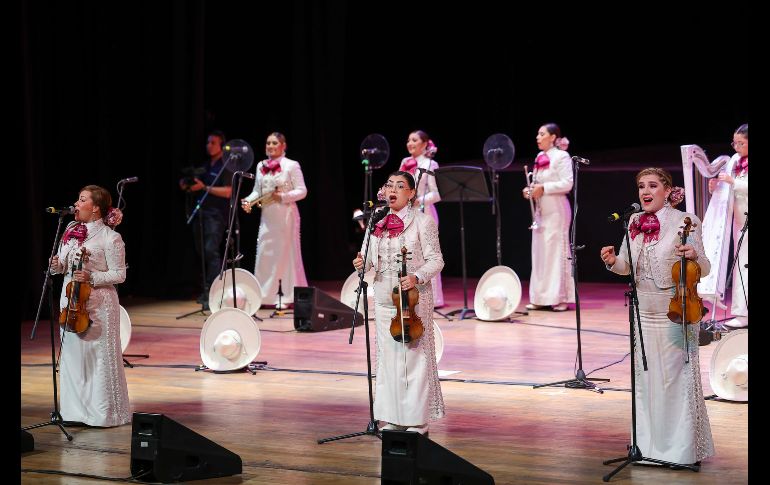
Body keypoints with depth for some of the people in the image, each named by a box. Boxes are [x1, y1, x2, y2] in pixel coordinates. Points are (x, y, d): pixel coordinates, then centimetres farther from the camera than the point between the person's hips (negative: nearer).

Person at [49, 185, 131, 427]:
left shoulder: (110, 238, -10)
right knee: (71, 354, 10)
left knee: (99, 357, -1)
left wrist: (91, 278, -22)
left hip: (98, 304, -7)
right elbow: (64, 264, 17)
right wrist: (57, 266, -6)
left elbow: (119, 274, -10)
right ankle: (76, 410, 20)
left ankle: (103, 412, 8)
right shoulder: (71, 230, 10)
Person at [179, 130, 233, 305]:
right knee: (202, 251, 8)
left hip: (216, 214, -8)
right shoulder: (205, 166, 20)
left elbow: (227, 192, -13)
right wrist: (188, 188, 6)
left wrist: (204, 187, -17)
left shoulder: (226, 166, -4)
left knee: (211, 250, -18)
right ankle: (206, 291, 15)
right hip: (201, 212, 8)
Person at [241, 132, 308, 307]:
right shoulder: (261, 166, 11)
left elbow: (302, 191, -6)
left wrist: (283, 196, -19)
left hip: (286, 215, -5)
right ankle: (267, 295, 10)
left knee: (286, 253, 0)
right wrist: (248, 200, -4)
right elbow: (257, 191, 15)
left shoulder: (291, 166, -4)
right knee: (264, 254, 3)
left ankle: (288, 296, 7)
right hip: (267, 216, 5)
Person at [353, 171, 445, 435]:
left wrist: (417, 277, -22)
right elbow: (371, 258, 14)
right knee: (388, 356, 8)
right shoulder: (378, 222, 9)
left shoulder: (422, 221, -5)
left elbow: (436, 260, -5)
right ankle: (394, 418, 17)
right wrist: (362, 263, -10)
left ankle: (418, 420, 3)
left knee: (415, 355, -4)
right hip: (384, 298, 5)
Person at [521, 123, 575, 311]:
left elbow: (567, 184, -16)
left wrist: (543, 188, -20)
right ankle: (540, 297, 10)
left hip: (556, 210, -8)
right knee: (539, 251, 6)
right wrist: (530, 190, 3)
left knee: (556, 250, -7)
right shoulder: (540, 158, 14)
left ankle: (560, 297, -4)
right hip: (540, 210, 8)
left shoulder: (561, 156, -8)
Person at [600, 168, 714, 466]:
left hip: (676, 314, -6)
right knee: (646, 377, 11)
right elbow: (627, 266, 14)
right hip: (644, 313, 6)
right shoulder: (635, 223, 7)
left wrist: (694, 256, -29)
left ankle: (683, 447, 7)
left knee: (677, 377, -2)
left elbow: (704, 270, -8)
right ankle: (650, 443, 23)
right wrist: (612, 261, -8)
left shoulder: (685, 222, -9)